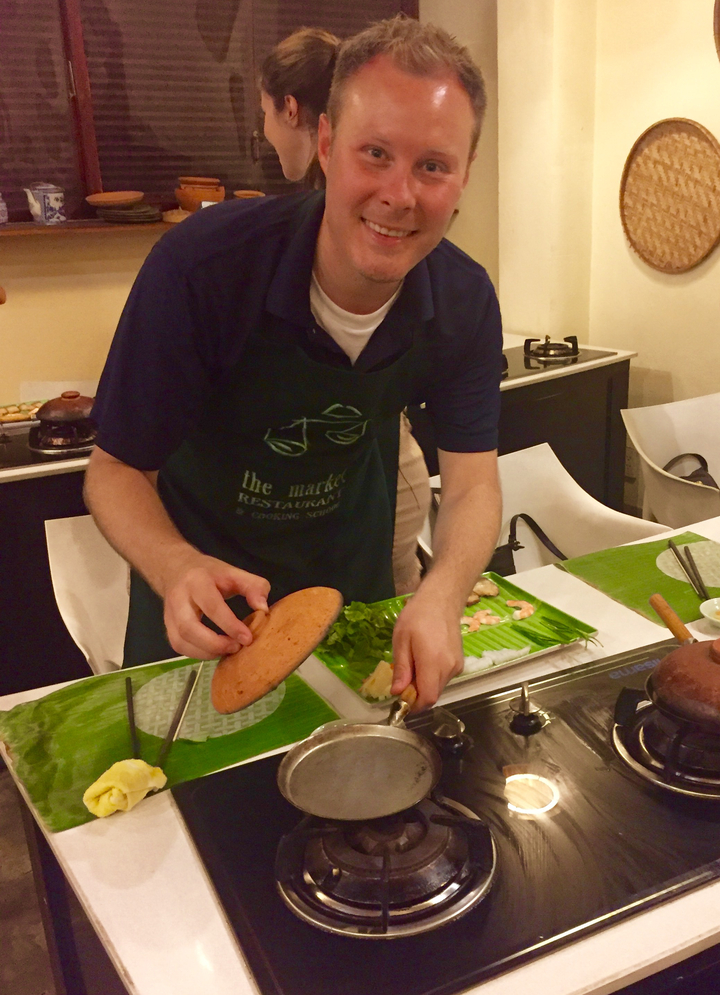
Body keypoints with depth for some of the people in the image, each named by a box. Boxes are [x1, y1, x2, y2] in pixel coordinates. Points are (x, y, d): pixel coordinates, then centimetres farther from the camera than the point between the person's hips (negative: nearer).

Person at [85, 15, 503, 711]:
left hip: (350, 567, 3)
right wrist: (178, 570, -45)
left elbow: (472, 486, -18)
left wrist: (440, 597, -39)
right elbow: (116, 470, -25)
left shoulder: (465, 303, -20)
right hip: (201, 558, -2)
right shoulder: (202, 265, -33)